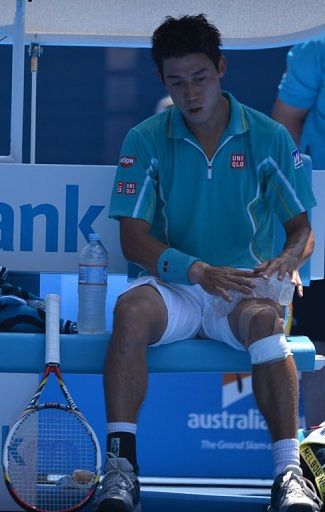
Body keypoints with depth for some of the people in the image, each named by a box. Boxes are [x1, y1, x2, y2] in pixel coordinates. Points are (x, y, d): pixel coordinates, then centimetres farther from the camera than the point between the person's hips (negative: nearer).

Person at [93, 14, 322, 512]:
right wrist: (199, 271, -22)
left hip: (244, 285, 0)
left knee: (264, 319, -35)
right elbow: (134, 238, -5)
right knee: (131, 309, -34)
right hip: (172, 286, 0)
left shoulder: (270, 138, 2)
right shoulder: (145, 141, 1)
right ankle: (120, 468, -36)